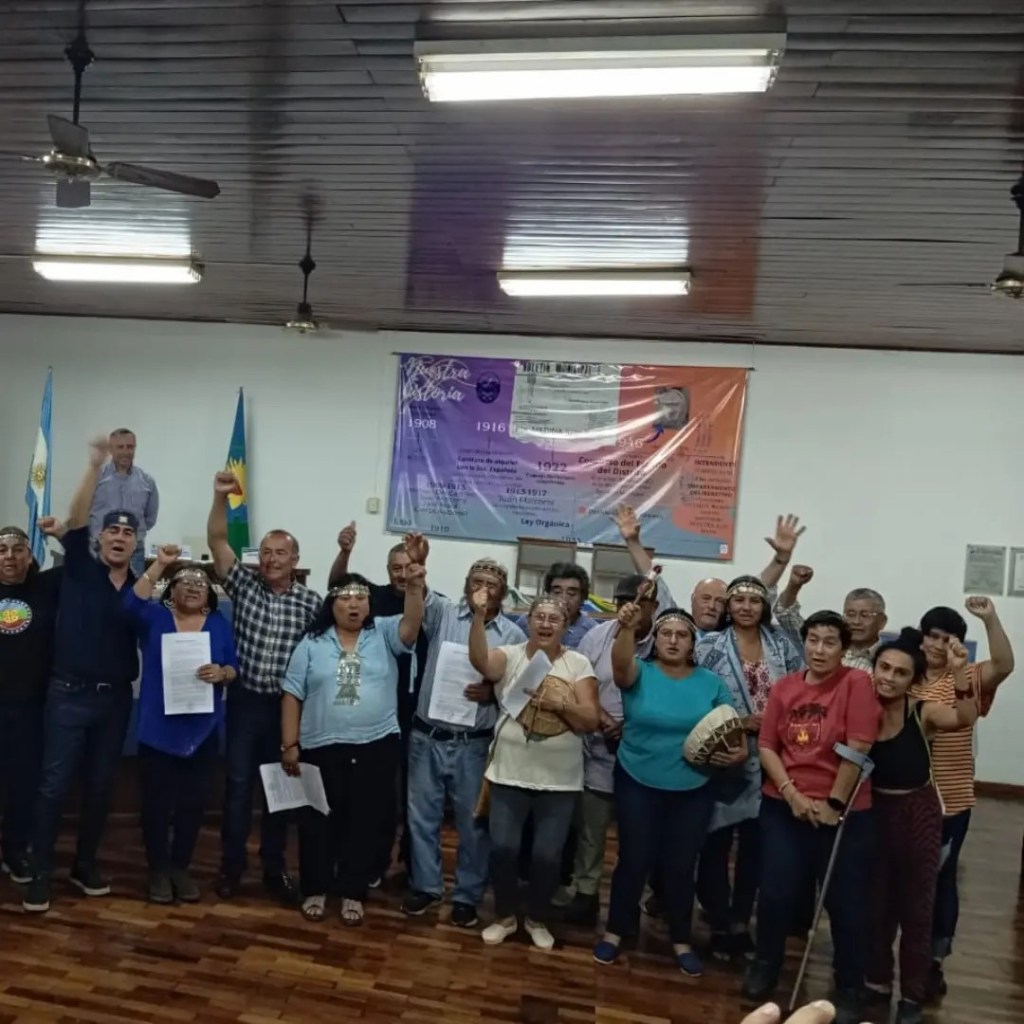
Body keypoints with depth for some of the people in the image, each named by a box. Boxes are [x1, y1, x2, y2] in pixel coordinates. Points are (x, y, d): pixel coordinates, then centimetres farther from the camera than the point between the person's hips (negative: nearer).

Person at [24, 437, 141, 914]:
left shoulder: (142, 586, 5)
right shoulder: (80, 569, -3)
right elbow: (76, 520, -16)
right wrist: (96, 465, -25)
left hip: (116, 697, 3)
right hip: (70, 694, -3)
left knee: (101, 785, 11)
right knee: (54, 784, 1)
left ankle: (85, 865, 27)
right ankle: (40, 874, 13)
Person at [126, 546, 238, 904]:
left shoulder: (219, 624, 8)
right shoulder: (155, 617, 3)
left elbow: (235, 667, 4)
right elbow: (133, 602, -18)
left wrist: (222, 673, -19)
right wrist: (159, 564, -24)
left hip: (202, 730, 2)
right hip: (158, 728, -2)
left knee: (192, 803, 8)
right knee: (156, 802, 3)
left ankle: (181, 867, 24)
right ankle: (158, 870, 19)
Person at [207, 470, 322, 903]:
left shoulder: (312, 602, -1)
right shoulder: (244, 584, 0)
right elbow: (217, 541, -10)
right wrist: (220, 497, -24)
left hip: (288, 706, 0)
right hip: (245, 702, 0)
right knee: (238, 784, 6)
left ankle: (275, 868, 24)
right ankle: (231, 866, 21)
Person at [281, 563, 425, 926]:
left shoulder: (384, 633, 2)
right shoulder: (312, 643, 1)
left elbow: (411, 626, -18)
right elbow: (292, 696, 1)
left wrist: (414, 588, -34)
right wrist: (290, 745, -2)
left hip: (376, 748, 0)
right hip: (322, 749, 0)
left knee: (365, 823, 10)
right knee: (318, 822, 12)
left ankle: (353, 893, 26)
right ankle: (315, 890, 30)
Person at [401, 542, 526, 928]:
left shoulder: (513, 635, -1)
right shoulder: (444, 613, 1)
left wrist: (493, 693, -18)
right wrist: (415, 566, -36)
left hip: (475, 745, -1)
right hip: (427, 737, 1)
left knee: (472, 822, 10)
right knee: (422, 815, 13)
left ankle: (467, 895, 28)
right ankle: (426, 886, 33)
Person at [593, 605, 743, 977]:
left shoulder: (711, 682, 0)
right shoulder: (640, 673, -7)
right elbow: (621, 665, -30)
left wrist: (739, 751, -17)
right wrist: (627, 628, -48)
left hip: (693, 789, 2)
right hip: (638, 784, -2)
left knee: (681, 865, 12)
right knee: (634, 860, 6)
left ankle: (681, 940, 31)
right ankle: (615, 931, 26)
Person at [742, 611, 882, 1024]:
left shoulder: (857, 683, -10)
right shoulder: (785, 687, 2)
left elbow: (857, 749, -13)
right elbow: (766, 745, 3)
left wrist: (834, 803, -10)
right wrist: (791, 793, -9)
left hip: (844, 813, -3)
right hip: (784, 808, 3)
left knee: (844, 902, 6)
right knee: (775, 893, 5)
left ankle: (849, 990, 27)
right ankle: (765, 966, 30)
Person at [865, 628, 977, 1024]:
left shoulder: (923, 712, -14)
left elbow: (965, 719, -34)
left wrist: (959, 673, -46)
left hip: (918, 812, -2)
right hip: (874, 811, 2)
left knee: (915, 905, 13)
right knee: (875, 902, 17)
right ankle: (876, 981, 37)